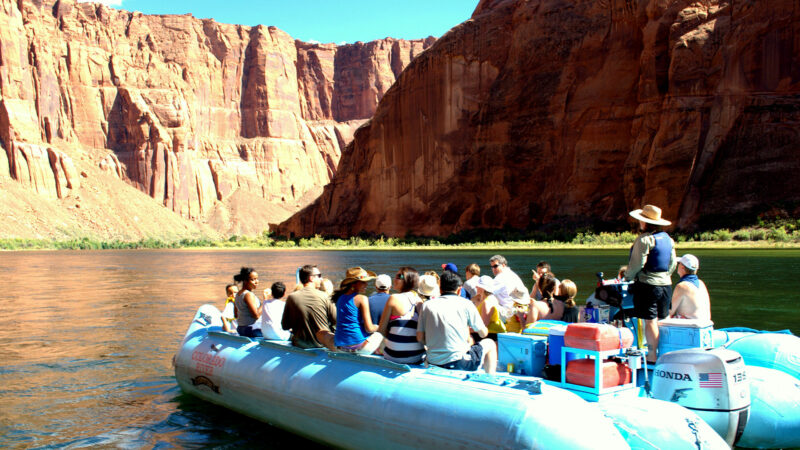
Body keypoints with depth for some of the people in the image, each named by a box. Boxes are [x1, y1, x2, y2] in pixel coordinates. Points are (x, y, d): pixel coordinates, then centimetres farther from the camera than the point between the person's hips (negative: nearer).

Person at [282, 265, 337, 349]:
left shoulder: (291, 297, -7)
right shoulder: (323, 296, -9)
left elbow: (285, 326, -1)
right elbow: (336, 321, -2)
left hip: (300, 345, 2)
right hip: (322, 345, -2)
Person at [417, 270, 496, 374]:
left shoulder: (426, 305, 5)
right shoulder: (465, 303, -1)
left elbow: (420, 338, 5)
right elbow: (484, 333, 8)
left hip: (433, 363, 4)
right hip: (459, 363, -4)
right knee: (489, 344, 23)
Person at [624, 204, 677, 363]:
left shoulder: (644, 239, -13)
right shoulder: (668, 238, 11)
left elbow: (637, 263, -14)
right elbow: (672, 263, 16)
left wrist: (628, 276, 2)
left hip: (648, 283, -8)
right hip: (666, 283, 8)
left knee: (650, 321, -5)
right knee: (662, 320, 14)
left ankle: (652, 357, -4)